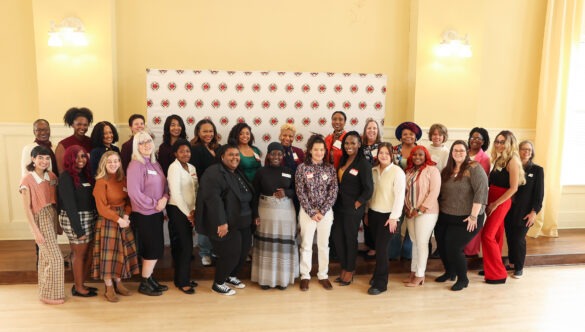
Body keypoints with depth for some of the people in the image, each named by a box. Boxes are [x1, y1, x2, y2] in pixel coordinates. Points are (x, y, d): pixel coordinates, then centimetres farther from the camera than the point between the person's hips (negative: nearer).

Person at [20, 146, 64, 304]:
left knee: (45, 256, 16)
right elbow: (27, 208, -12)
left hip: (52, 217, 6)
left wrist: (59, 222, 7)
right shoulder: (27, 180, -12)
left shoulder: (51, 176, 4)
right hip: (40, 219, -6)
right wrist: (36, 231, -14)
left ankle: (45, 290, 28)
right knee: (55, 257, -6)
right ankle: (49, 295, 8)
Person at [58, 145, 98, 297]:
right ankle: (78, 288, 20)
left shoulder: (86, 174, 11)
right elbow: (69, 204, -15)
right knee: (79, 254, 5)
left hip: (90, 218, 7)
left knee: (89, 254, 12)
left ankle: (80, 284, 27)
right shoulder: (66, 176, -11)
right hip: (74, 219, -7)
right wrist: (78, 229, -17)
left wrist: (95, 218, 1)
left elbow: (91, 199, 8)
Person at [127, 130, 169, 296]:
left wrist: (164, 198, -9)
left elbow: (164, 185, 11)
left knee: (157, 247, 12)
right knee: (153, 248, -2)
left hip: (156, 212, 8)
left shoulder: (155, 164, 11)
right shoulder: (135, 165, -14)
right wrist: (154, 204, -15)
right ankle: (144, 283, 12)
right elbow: (134, 192, -20)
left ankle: (149, 278, 26)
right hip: (144, 213, -8)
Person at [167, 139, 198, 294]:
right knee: (186, 245, -6)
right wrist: (188, 213, -13)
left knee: (182, 245, 12)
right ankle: (182, 282, 5)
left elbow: (195, 190, 10)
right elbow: (175, 193, -17)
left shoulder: (192, 168, 11)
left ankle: (182, 277, 22)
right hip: (177, 210, -7)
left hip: (188, 211, 7)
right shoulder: (174, 167, -11)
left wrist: (193, 210, -3)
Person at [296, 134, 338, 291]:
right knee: (306, 244, 6)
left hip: (326, 212, 2)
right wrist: (312, 212, -12)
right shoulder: (302, 168, -5)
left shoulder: (330, 168, 1)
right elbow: (300, 192, -8)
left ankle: (323, 275, 24)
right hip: (307, 212, -2)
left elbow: (333, 191, -2)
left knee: (324, 244, 11)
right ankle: (305, 276, 18)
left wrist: (322, 211, -10)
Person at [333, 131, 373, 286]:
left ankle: (350, 271, 24)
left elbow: (368, 189, -14)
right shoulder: (343, 160, 8)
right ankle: (344, 268, 28)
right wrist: (336, 201, 6)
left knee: (350, 239, 7)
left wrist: (357, 204, -11)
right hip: (339, 206, 6)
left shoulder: (363, 163, -13)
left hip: (353, 209, -6)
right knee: (337, 238, 11)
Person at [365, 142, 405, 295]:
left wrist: (394, 217, -15)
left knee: (381, 248, -4)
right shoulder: (373, 171, 6)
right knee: (377, 246, 11)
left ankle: (380, 283, 6)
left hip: (387, 215, -4)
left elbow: (400, 196, -12)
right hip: (373, 213, 5)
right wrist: (366, 213, 11)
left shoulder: (397, 172, -9)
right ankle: (377, 274, 28)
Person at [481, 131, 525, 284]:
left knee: (487, 236, -8)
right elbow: (493, 183, 10)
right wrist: (488, 201, 2)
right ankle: (494, 268, 25)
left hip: (502, 201, -8)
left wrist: (495, 204, -14)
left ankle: (498, 274, 3)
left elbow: (513, 188, -16)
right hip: (493, 201, 8)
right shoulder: (499, 159, 11)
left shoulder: (512, 160, -13)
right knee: (496, 235, 14)